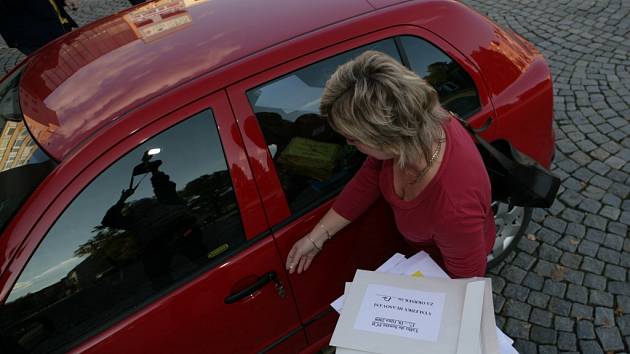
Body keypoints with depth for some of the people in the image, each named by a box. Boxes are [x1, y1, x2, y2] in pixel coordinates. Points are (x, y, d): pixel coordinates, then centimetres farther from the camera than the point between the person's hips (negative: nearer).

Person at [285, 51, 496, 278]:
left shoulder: (454, 211, -49)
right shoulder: (419, 122, -31)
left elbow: (467, 278, -28)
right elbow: (368, 179, -14)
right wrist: (317, 237, -11)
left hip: (441, 260, -4)